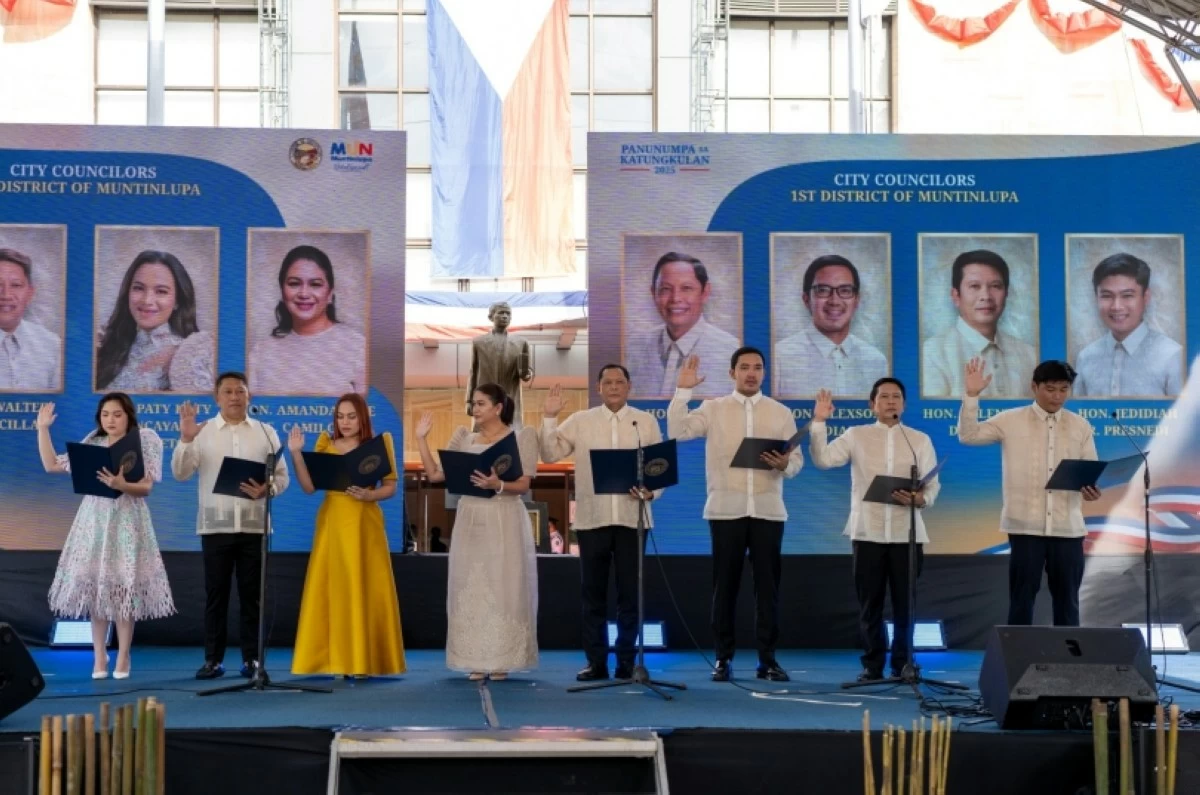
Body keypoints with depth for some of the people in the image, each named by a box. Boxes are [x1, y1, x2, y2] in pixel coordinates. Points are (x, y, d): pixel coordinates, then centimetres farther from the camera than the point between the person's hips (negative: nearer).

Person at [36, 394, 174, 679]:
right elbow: (51, 465, 13)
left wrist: (121, 485, -27)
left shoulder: (143, 442, -2)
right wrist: (43, 429, 10)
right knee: (93, 586, 2)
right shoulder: (91, 444, 11)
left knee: (123, 587, -6)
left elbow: (146, 487, -9)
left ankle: (122, 658, 3)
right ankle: (99, 657, 10)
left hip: (126, 521, -4)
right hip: (94, 520, 4)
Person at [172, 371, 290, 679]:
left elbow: (282, 476, 6)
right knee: (215, 593, 1)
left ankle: (252, 658, 9)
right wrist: (185, 440, -17)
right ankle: (213, 659, 7)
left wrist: (266, 489, -16)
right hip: (215, 525, -1)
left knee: (252, 594, 3)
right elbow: (181, 473, -2)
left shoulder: (266, 432, 8)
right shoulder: (203, 431, 6)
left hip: (254, 525, 1)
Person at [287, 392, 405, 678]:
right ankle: (329, 659, 5)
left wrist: (368, 495, -17)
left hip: (365, 524, -1)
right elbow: (309, 486, 0)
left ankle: (368, 660, 6)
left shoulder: (379, 444, 3)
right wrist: (296, 453, -9)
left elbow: (391, 487, 1)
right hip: (332, 523, 2)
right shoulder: (325, 443, 8)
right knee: (328, 590, -1)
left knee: (367, 590, -2)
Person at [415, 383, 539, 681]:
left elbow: (523, 485, -6)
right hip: (470, 521, 4)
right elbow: (435, 475, 7)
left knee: (503, 587, -4)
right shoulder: (464, 438, 12)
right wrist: (421, 439, 3)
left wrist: (497, 485, -24)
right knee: (471, 587, 2)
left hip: (504, 522, -4)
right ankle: (477, 662, 7)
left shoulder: (521, 437, 1)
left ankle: (501, 661, 1)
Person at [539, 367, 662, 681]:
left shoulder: (646, 421, 8)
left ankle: (627, 661, 12)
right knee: (592, 592, 4)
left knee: (630, 592, 3)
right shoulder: (580, 421, 7)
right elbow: (550, 454, 3)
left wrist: (652, 490, -12)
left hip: (632, 518, 0)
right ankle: (596, 661, 11)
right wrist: (549, 418, -7)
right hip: (592, 519, 0)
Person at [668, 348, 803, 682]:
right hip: (726, 509, -1)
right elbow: (677, 431, -7)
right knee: (724, 585, 3)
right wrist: (683, 389, -10)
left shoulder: (781, 412, 9)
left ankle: (767, 659, 10)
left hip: (768, 510, 1)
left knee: (767, 584, 3)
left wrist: (784, 464, -16)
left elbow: (798, 459, 6)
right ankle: (723, 658, 10)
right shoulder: (713, 408, 6)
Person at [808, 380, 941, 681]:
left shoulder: (920, 440, 10)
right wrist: (819, 422, -13)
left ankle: (903, 664, 12)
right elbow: (823, 459, -4)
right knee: (870, 602, 2)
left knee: (904, 602, 2)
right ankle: (873, 664, 11)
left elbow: (933, 484, 5)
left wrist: (921, 499, -16)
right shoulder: (857, 435, 7)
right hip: (868, 531, 0)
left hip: (907, 532, 1)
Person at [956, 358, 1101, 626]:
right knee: (1022, 597, 3)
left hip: (1068, 527, 2)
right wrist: (971, 395, -13)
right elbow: (968, 435, -3)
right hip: (1026, 526, -2)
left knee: (1067, 598, 9)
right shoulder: (1011, 420, 1)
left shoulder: (1080, 426, 8)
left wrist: (1092, 488, -13)